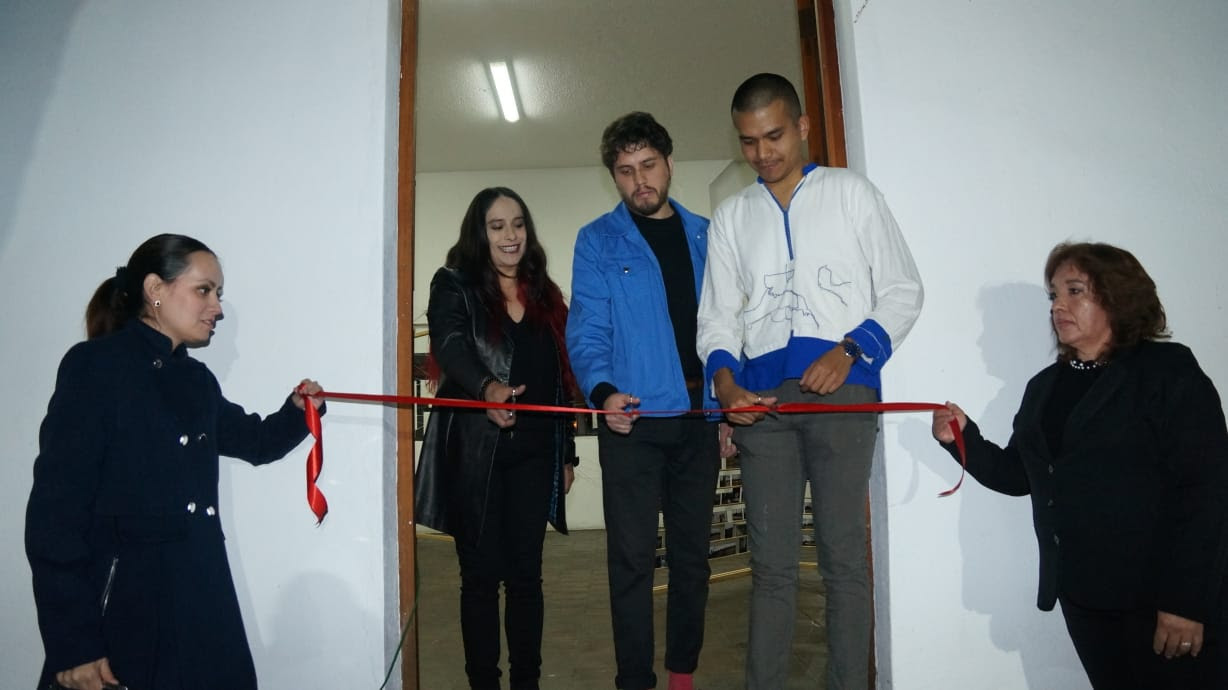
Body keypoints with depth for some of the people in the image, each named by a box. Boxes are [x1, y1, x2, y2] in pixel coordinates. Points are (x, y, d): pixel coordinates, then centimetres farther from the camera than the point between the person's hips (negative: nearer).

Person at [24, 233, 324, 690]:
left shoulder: (196, 380, 11)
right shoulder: (95, 365, -9)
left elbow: (255, 441, 26)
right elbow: (55, 506, -14)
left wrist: (297, 411, 3)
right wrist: (72, 643, -17)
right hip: (122, 606, -6)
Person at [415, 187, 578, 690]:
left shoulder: (544, 294, 13)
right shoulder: (453, 286, -1)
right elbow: (450, 346, -22)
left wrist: (566, 453, 15)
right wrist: (487, 387, -43)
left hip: (534, 453, 4)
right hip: (474, 453, -3)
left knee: (526, 573, 9)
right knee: (481, 574, 4)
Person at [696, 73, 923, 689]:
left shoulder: (852, 193, 10)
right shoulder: (730, 216, 18)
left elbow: (903, 290, 7)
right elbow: (718, 316, 15)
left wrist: (849, 349, -9)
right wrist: (723, 378, -5)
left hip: (842, 389, -2)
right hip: (761, 399, 3)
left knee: (843, 555, 0)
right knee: (771, 563, 5)